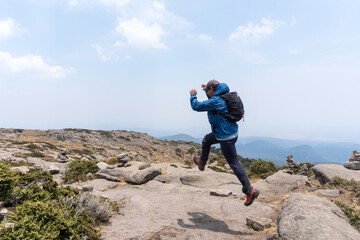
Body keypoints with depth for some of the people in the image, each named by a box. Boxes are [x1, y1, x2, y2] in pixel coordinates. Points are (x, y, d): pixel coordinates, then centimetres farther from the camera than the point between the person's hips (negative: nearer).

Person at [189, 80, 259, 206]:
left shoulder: (215, 101, -20)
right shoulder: (222, 98, 8)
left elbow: (196, 106, -14)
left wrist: (193, 95, 3)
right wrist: (206, 90, 30)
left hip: (226, 136, -10)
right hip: (231, 132, 10)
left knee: (234, 163, -4)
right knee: (206, 140, 28)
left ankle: (250, 190, 0)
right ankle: (202, 163, 48)